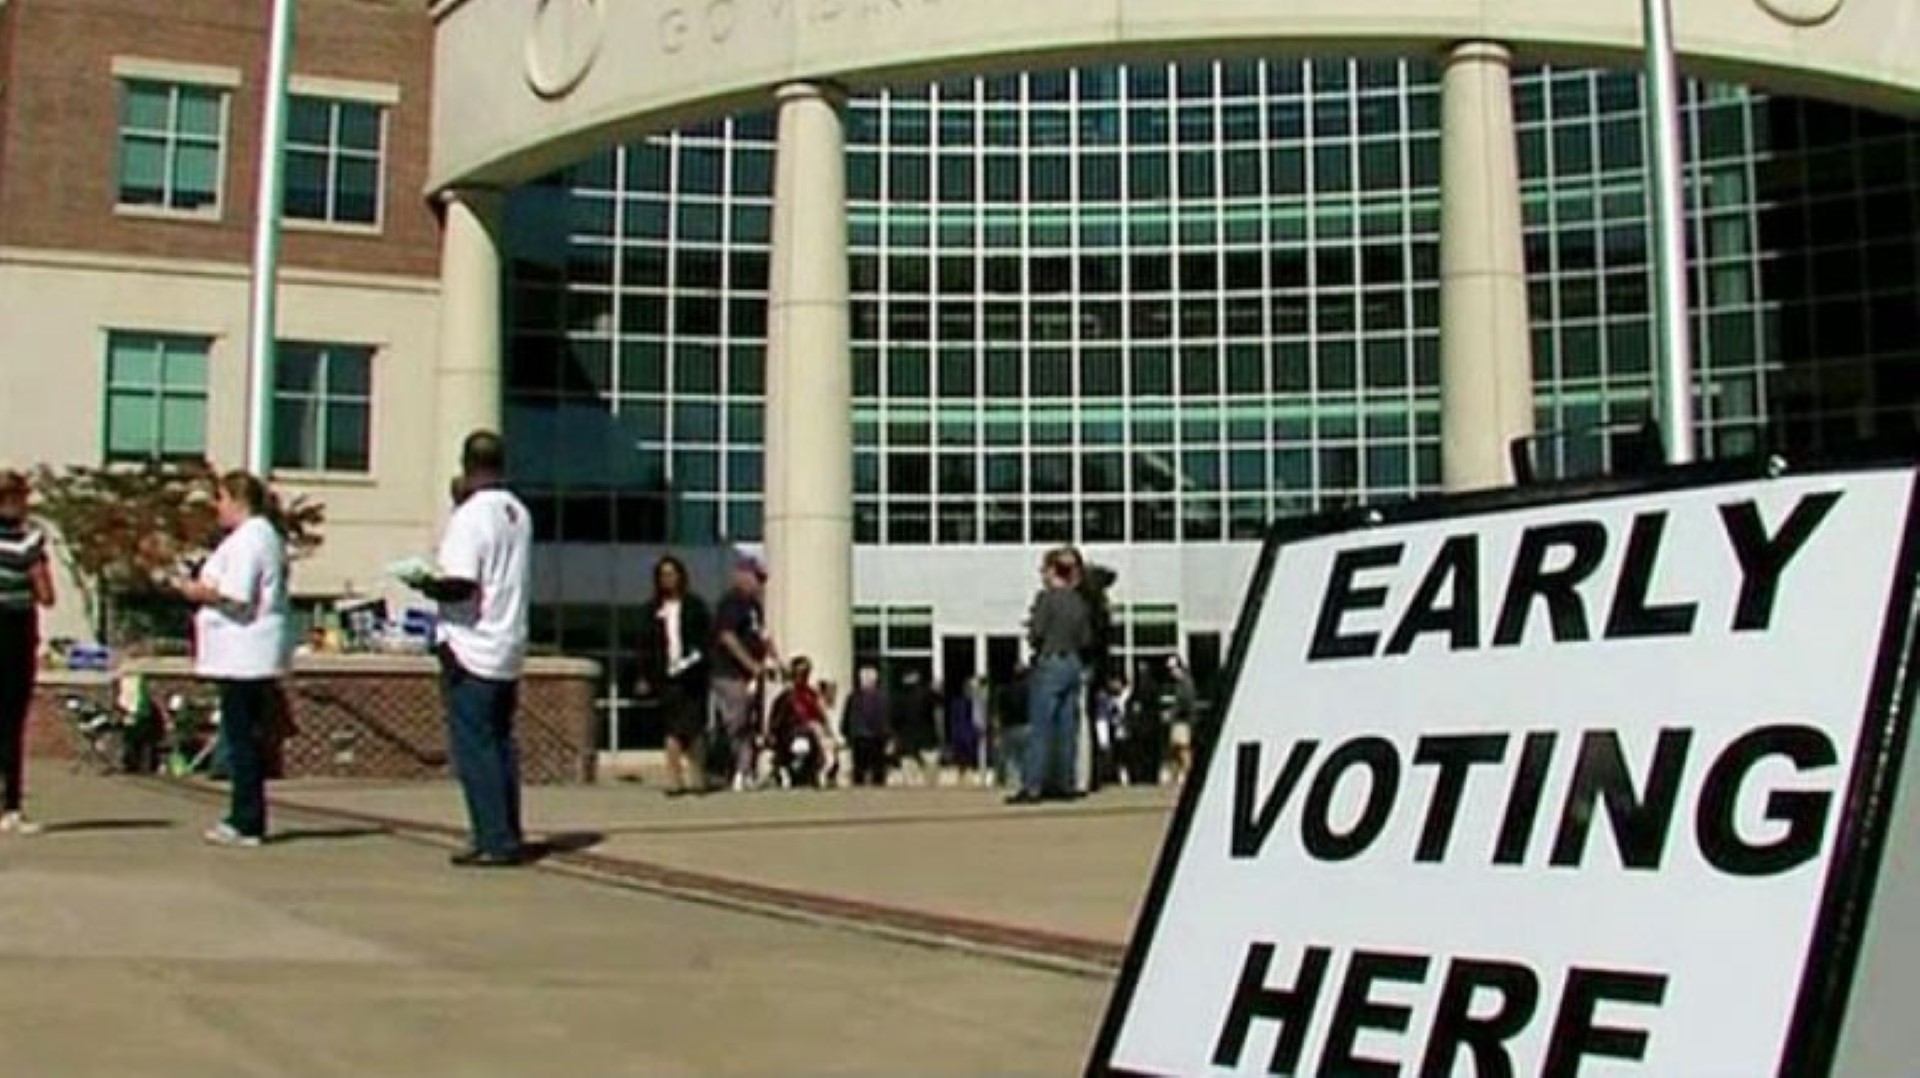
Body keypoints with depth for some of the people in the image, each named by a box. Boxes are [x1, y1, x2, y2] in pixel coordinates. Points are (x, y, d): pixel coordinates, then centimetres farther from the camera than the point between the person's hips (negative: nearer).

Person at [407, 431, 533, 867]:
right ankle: (509, 837, 17)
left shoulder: (469, 516, -16)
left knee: (474, 749, -3)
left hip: (470, 651, -8)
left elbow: (461, 584, -25)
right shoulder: (518, 513, 10)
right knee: (500, 745, 13)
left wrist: (425, 584, -5)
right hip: (508, 650, 8)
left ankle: (495, 842, -3)